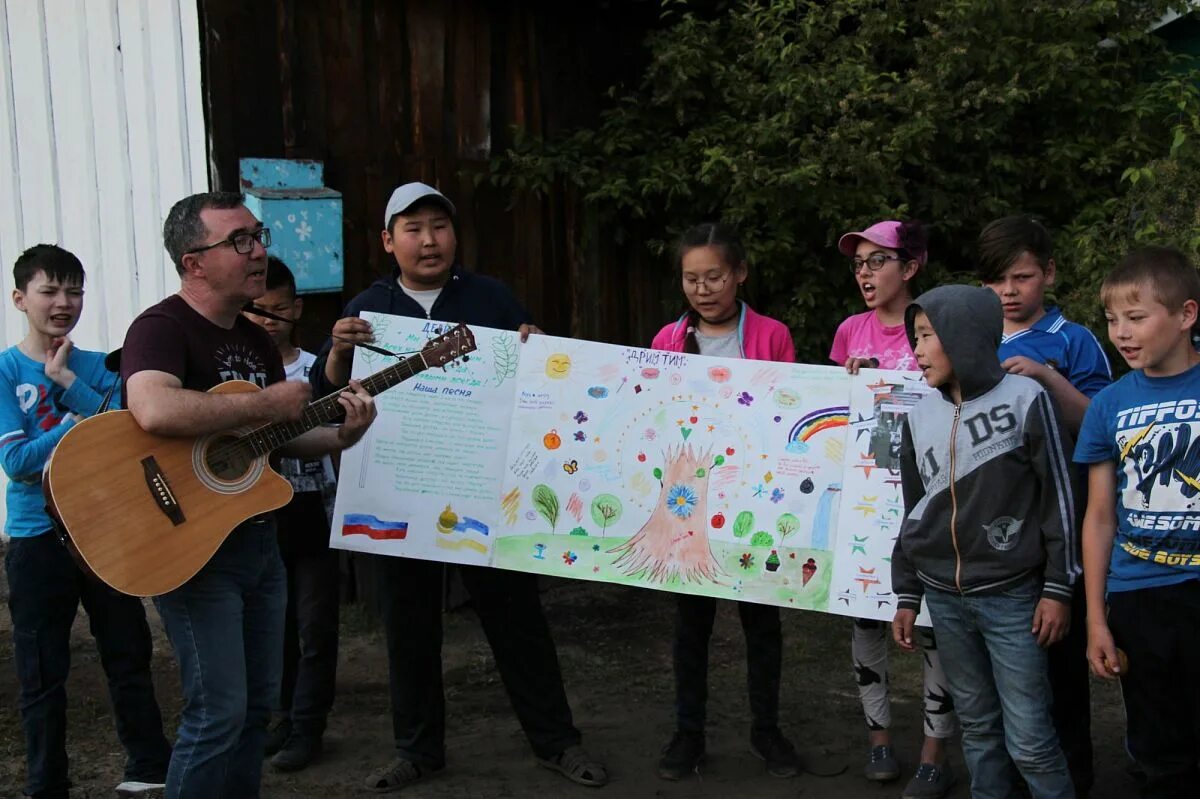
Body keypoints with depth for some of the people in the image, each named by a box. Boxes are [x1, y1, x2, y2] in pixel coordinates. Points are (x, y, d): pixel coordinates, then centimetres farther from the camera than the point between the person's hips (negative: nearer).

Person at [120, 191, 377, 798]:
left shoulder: (256, 339, 12)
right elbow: (154, 411, -37)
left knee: (257, 704, 15)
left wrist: (339, 436, -1)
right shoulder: (162, 328, -16)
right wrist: (265, 405, -26)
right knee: (218, 713, -6)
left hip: (257, 539, 9)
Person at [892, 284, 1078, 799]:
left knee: (1029, 741, -3)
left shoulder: (1024, 399, -8)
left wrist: (1058, 588, -6)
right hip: (944, 599, 5)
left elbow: (1059, 498, -5)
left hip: (1012, 597, -4)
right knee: (977, 727, 13)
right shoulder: (920, 416, 7)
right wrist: (907, 596, 13)